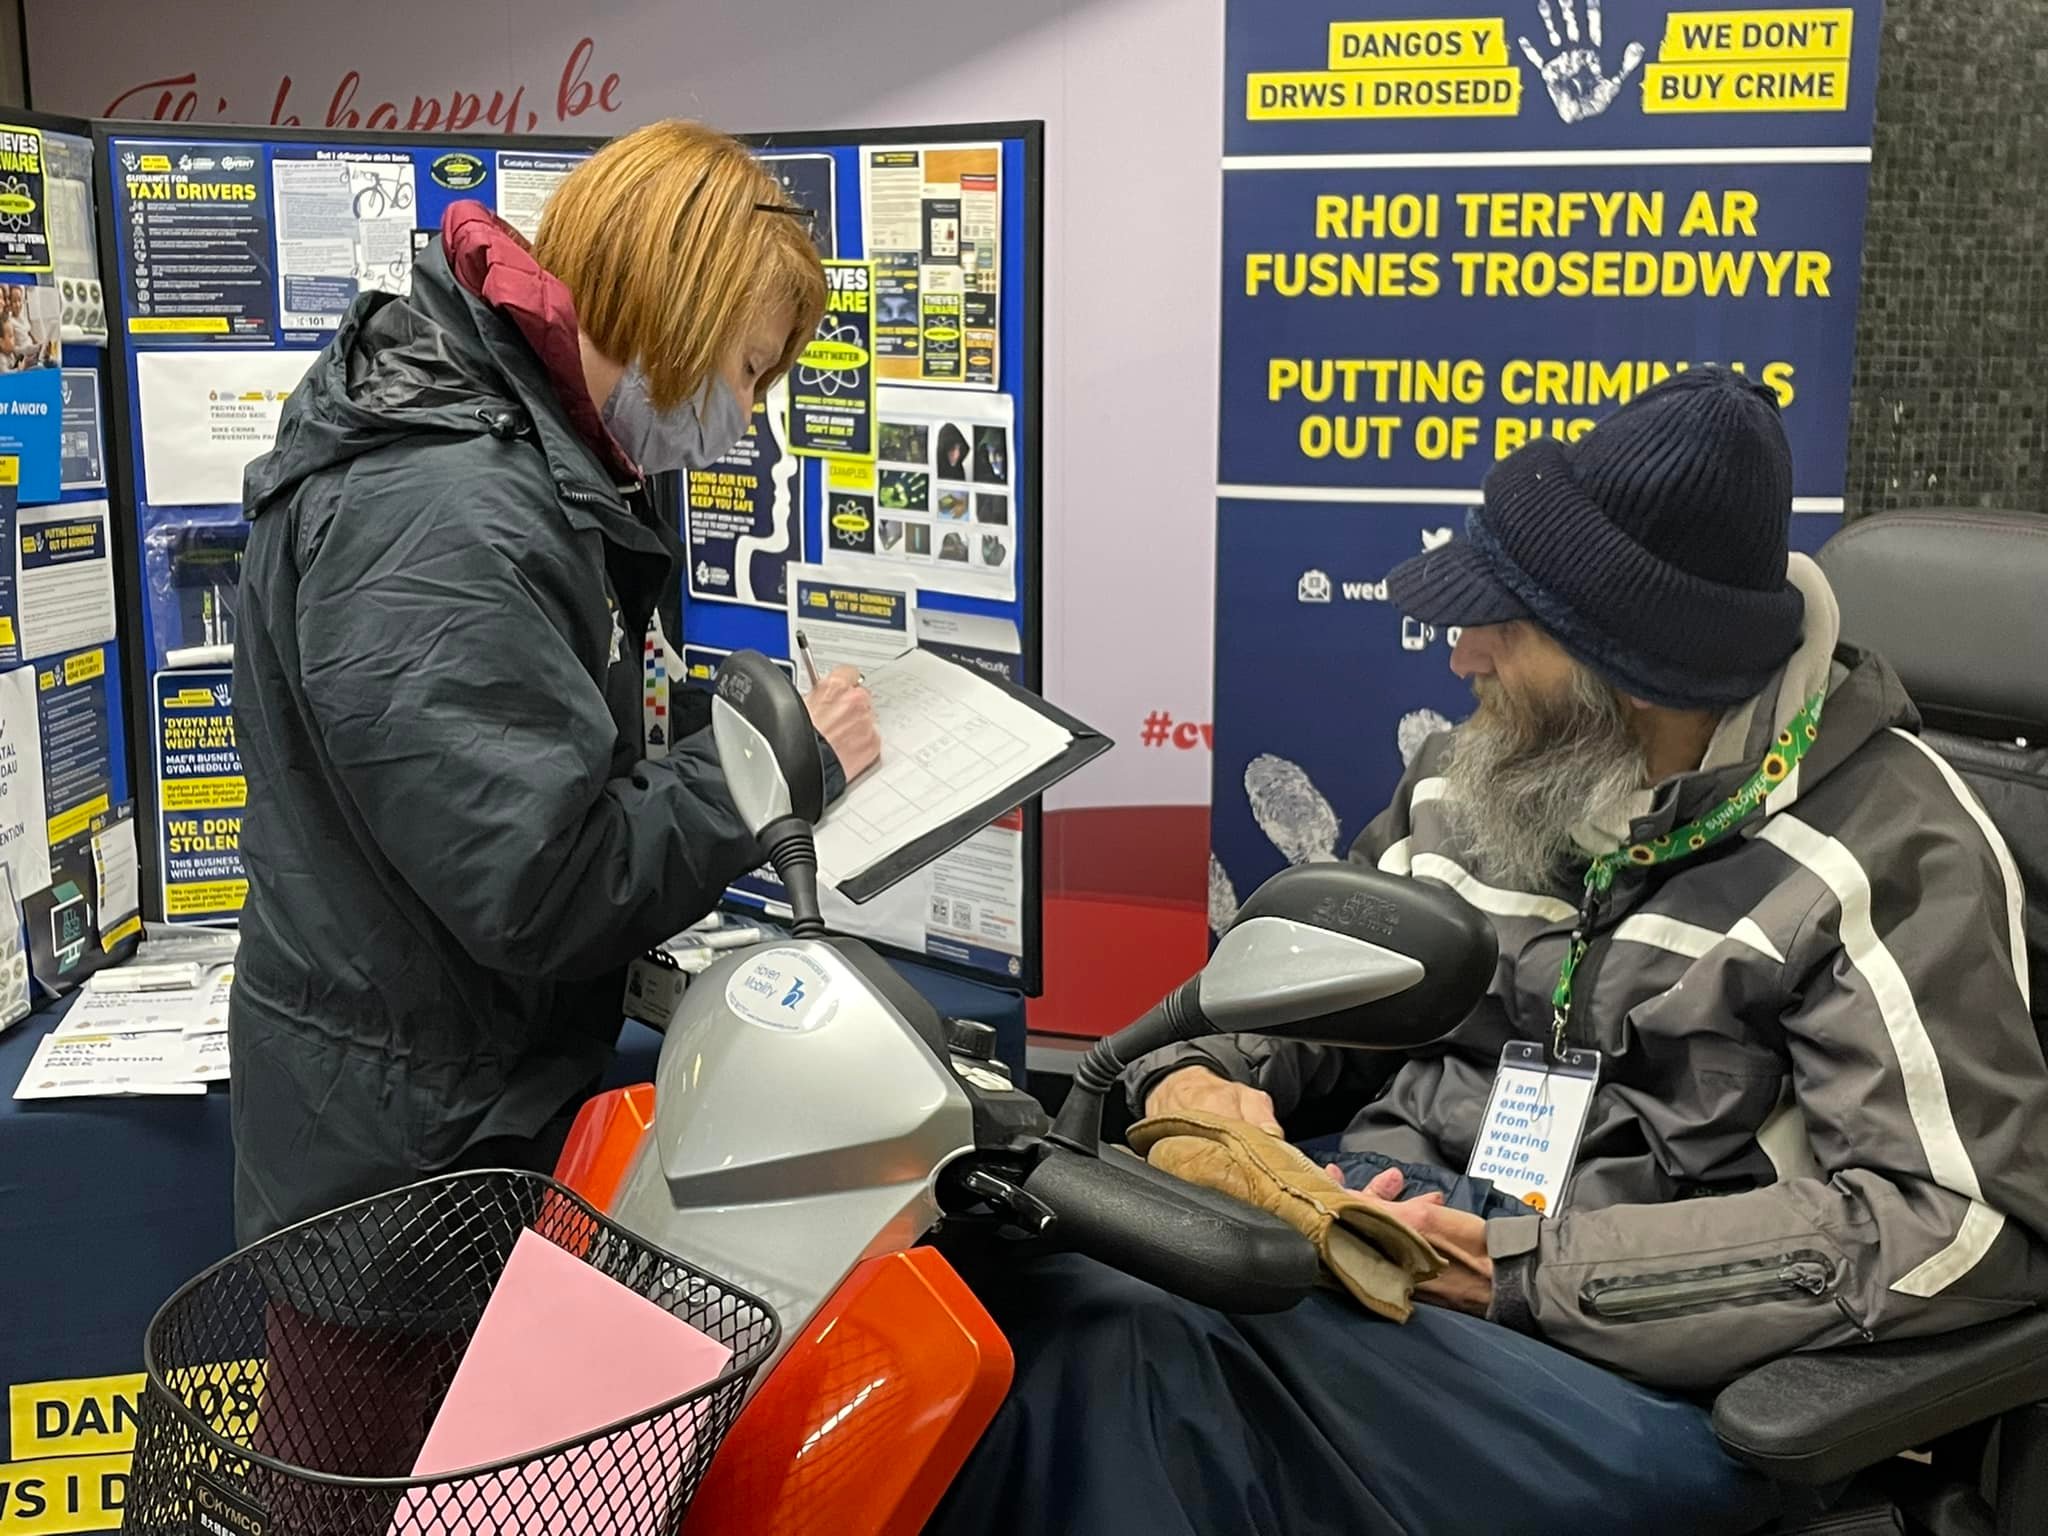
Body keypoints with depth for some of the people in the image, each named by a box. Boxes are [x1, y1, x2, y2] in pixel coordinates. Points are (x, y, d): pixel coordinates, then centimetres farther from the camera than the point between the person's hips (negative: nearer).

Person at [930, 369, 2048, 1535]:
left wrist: (1534, 1269, -21)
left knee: (1116, 1348, -31)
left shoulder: (1890, 848, -10)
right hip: (1388, 1224, 6)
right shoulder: (1490, 768, 10)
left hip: (1639, 1363, -6)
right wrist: (1204, 1073, -4)